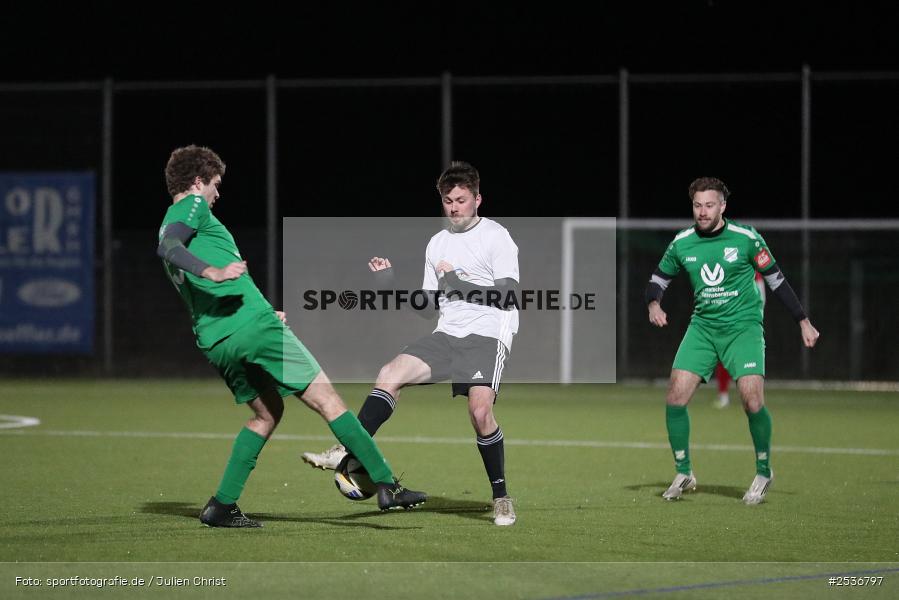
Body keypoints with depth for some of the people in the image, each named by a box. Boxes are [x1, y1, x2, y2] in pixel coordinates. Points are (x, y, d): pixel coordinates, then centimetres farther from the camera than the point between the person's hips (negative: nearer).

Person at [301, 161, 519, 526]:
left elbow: (508, 295, -11)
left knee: (480, 410, -23)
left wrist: (460, 283, -15)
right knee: (390, 374, -16)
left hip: (488, 335, -6)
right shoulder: (437, 243, 17)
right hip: (447, 332, 6)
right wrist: (390, 282, 6)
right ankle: (347, 454, -21)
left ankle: (501, 498, -7)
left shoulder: (496, 237, -2)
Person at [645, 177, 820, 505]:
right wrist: (654, 304, -10)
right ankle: (684, 474, 7)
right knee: (676, 397, -10)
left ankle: (764, 472, 6)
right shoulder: (682, 243, 1)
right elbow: (658, 279, 13)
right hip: (702, 326, 3)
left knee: (752, 400, -18)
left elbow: (776, 279, 2)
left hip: (743, 326, -3)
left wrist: (803, 322, 3)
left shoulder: (746, 238, -8)